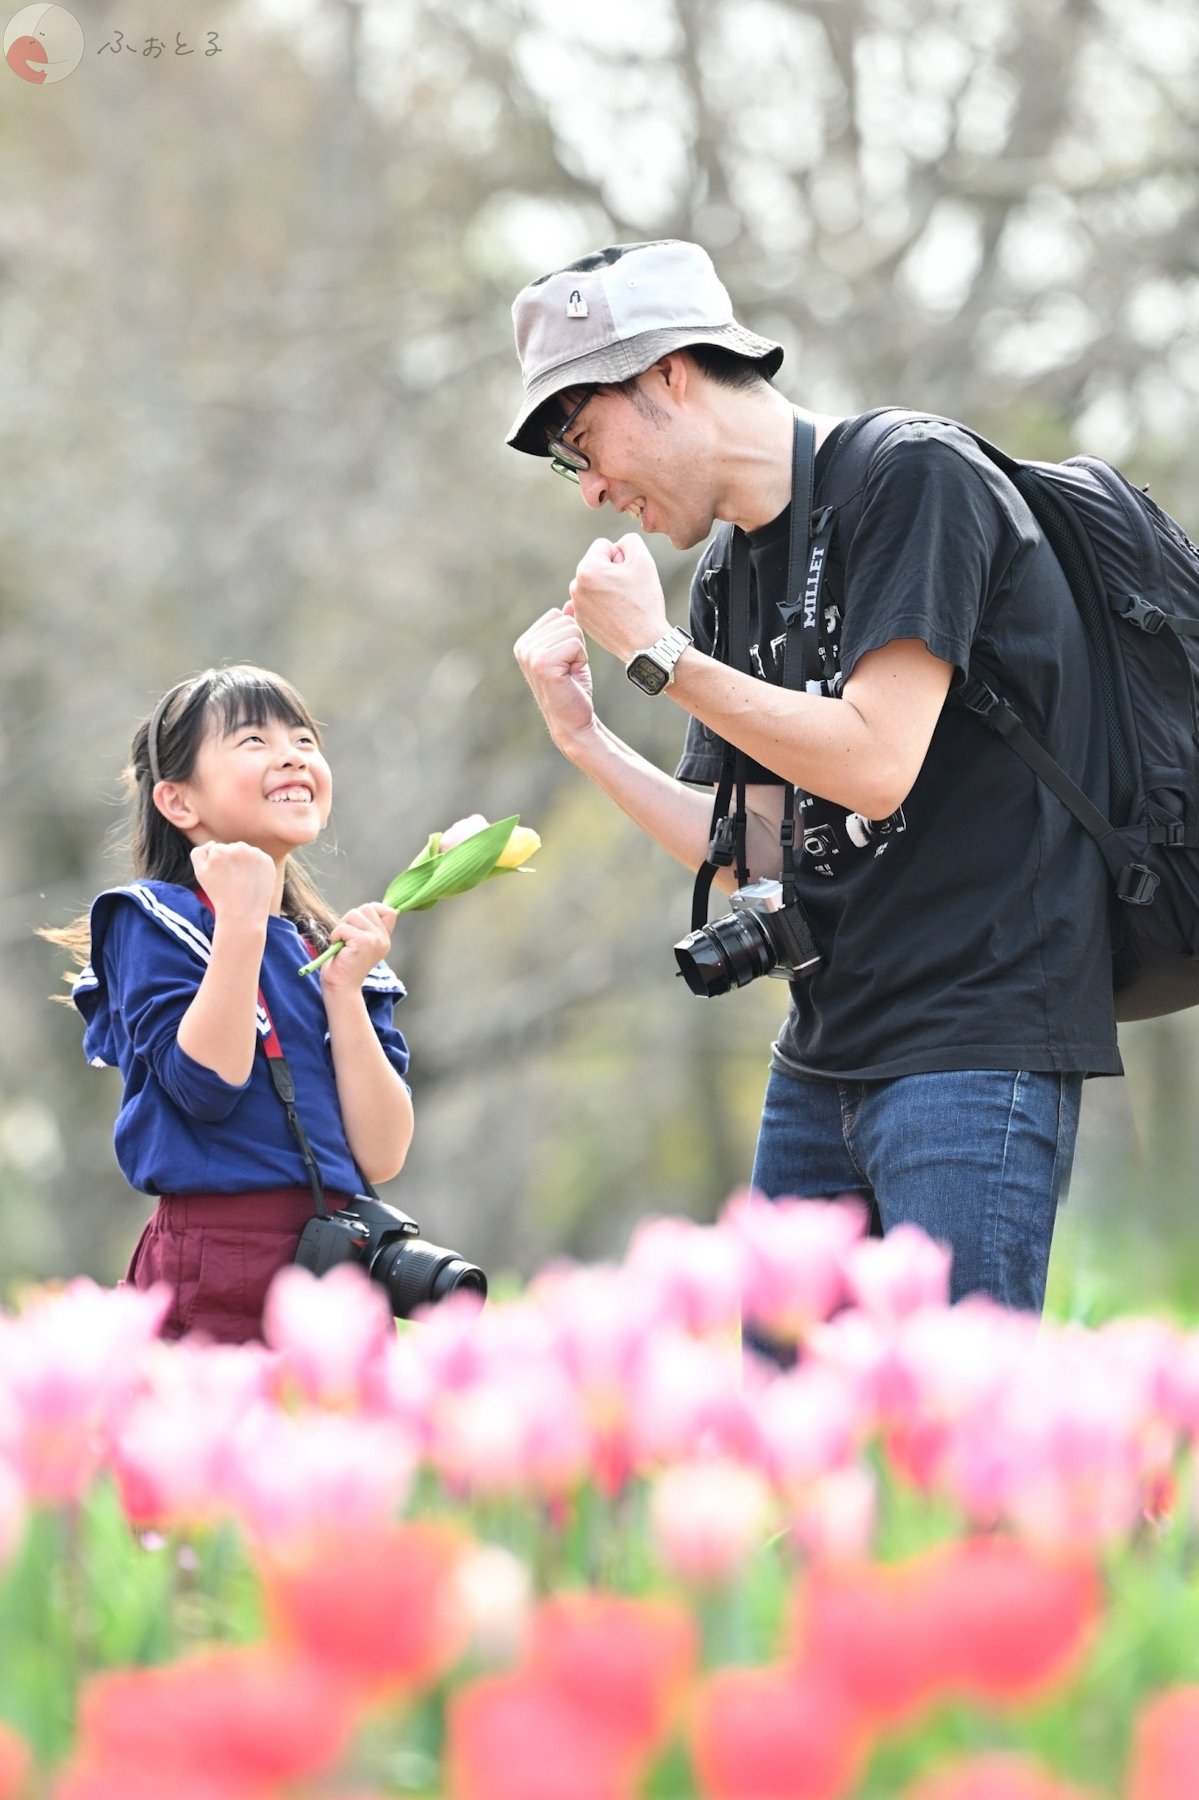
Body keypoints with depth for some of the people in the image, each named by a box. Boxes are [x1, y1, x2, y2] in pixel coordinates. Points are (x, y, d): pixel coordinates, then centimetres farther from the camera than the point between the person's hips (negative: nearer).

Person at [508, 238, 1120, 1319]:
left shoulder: (914, 478, -9)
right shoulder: (730, 575, 15)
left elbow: (874, 764, -18)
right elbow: (753, 858, 14)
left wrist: (657, 653, -11)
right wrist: (583, 735, 4)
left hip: (978, 1047, -8)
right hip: (822, 1058, 8)